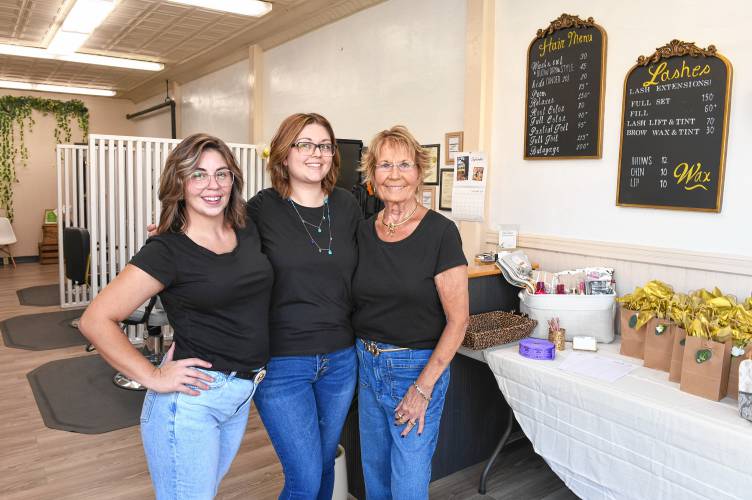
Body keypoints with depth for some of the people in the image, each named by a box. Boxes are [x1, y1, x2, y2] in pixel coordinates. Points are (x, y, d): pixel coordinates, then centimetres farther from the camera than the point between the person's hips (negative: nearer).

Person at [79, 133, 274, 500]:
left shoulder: (247, 230, 2)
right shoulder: (167, 250, -15)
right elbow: (96, 320, -16)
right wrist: (153, 377, -16)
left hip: (243, 393, 6)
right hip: (191, 396, -6)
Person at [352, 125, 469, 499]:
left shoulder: (440, 231, -14)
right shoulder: (363, 232, 1)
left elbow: (457, 320, -14)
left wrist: (423, 387, -14)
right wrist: (365, 354, 2)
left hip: (419, 366, -5)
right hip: (368, 363, 5)